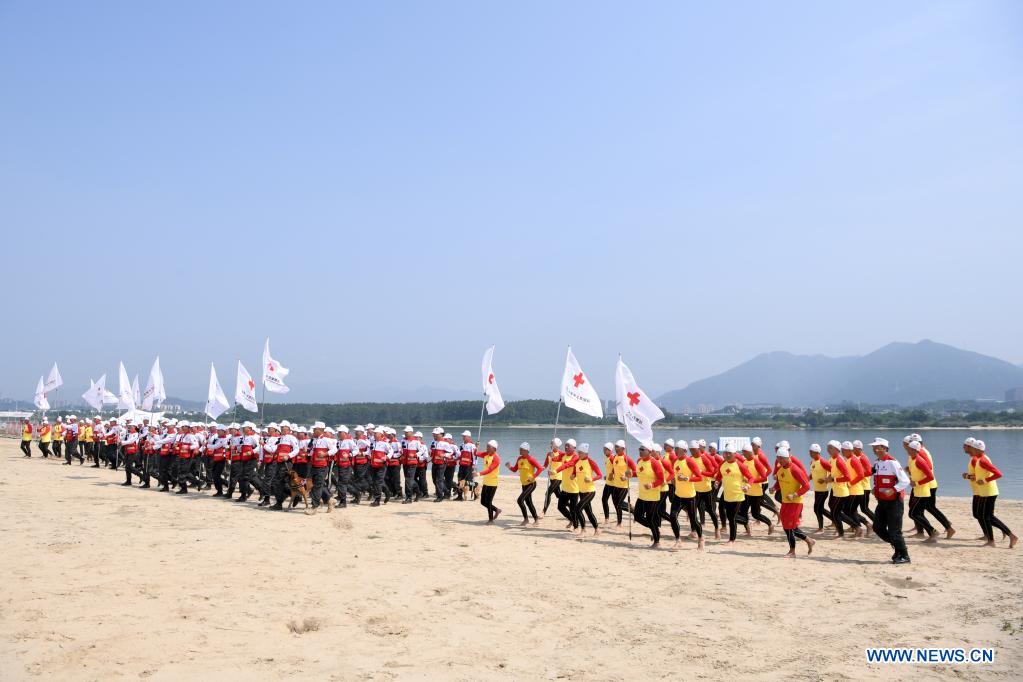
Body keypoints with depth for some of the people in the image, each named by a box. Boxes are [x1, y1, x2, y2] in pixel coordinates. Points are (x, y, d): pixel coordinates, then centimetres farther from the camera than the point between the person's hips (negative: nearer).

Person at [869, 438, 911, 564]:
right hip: (882, 501, 8)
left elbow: (905, 481, -19)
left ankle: (904, 556, 11)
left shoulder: (892, 462, -16)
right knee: (878, 528, 9)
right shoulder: (876, 463, 10)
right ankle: (897, 546, 27)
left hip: (893, 501, -8)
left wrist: (893, 490, -26)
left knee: (894, 531, -4)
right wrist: (875, 488, 7)